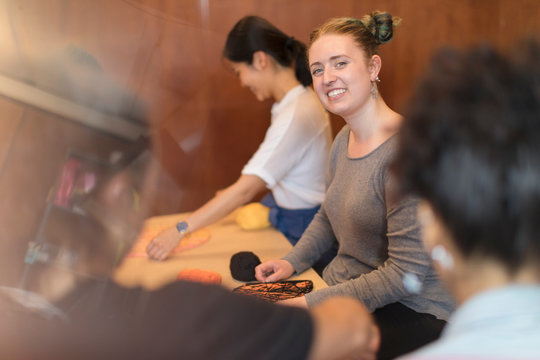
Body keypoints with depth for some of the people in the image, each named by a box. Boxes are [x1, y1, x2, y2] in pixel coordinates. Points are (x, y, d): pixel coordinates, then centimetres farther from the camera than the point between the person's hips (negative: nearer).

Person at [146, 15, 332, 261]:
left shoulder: (295, 116, -25)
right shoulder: (302, 99, 6)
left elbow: (245, 189, -28)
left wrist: (180, 230, -27)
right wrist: (232, 198, 4)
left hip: (301, 229, -9)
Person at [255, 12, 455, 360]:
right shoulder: (344, 140, 7)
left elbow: (406, 274, -23)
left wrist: (311, 303, -21)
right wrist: (292, 262, 8)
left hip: (410, 315, -8)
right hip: (342, 294, 8)